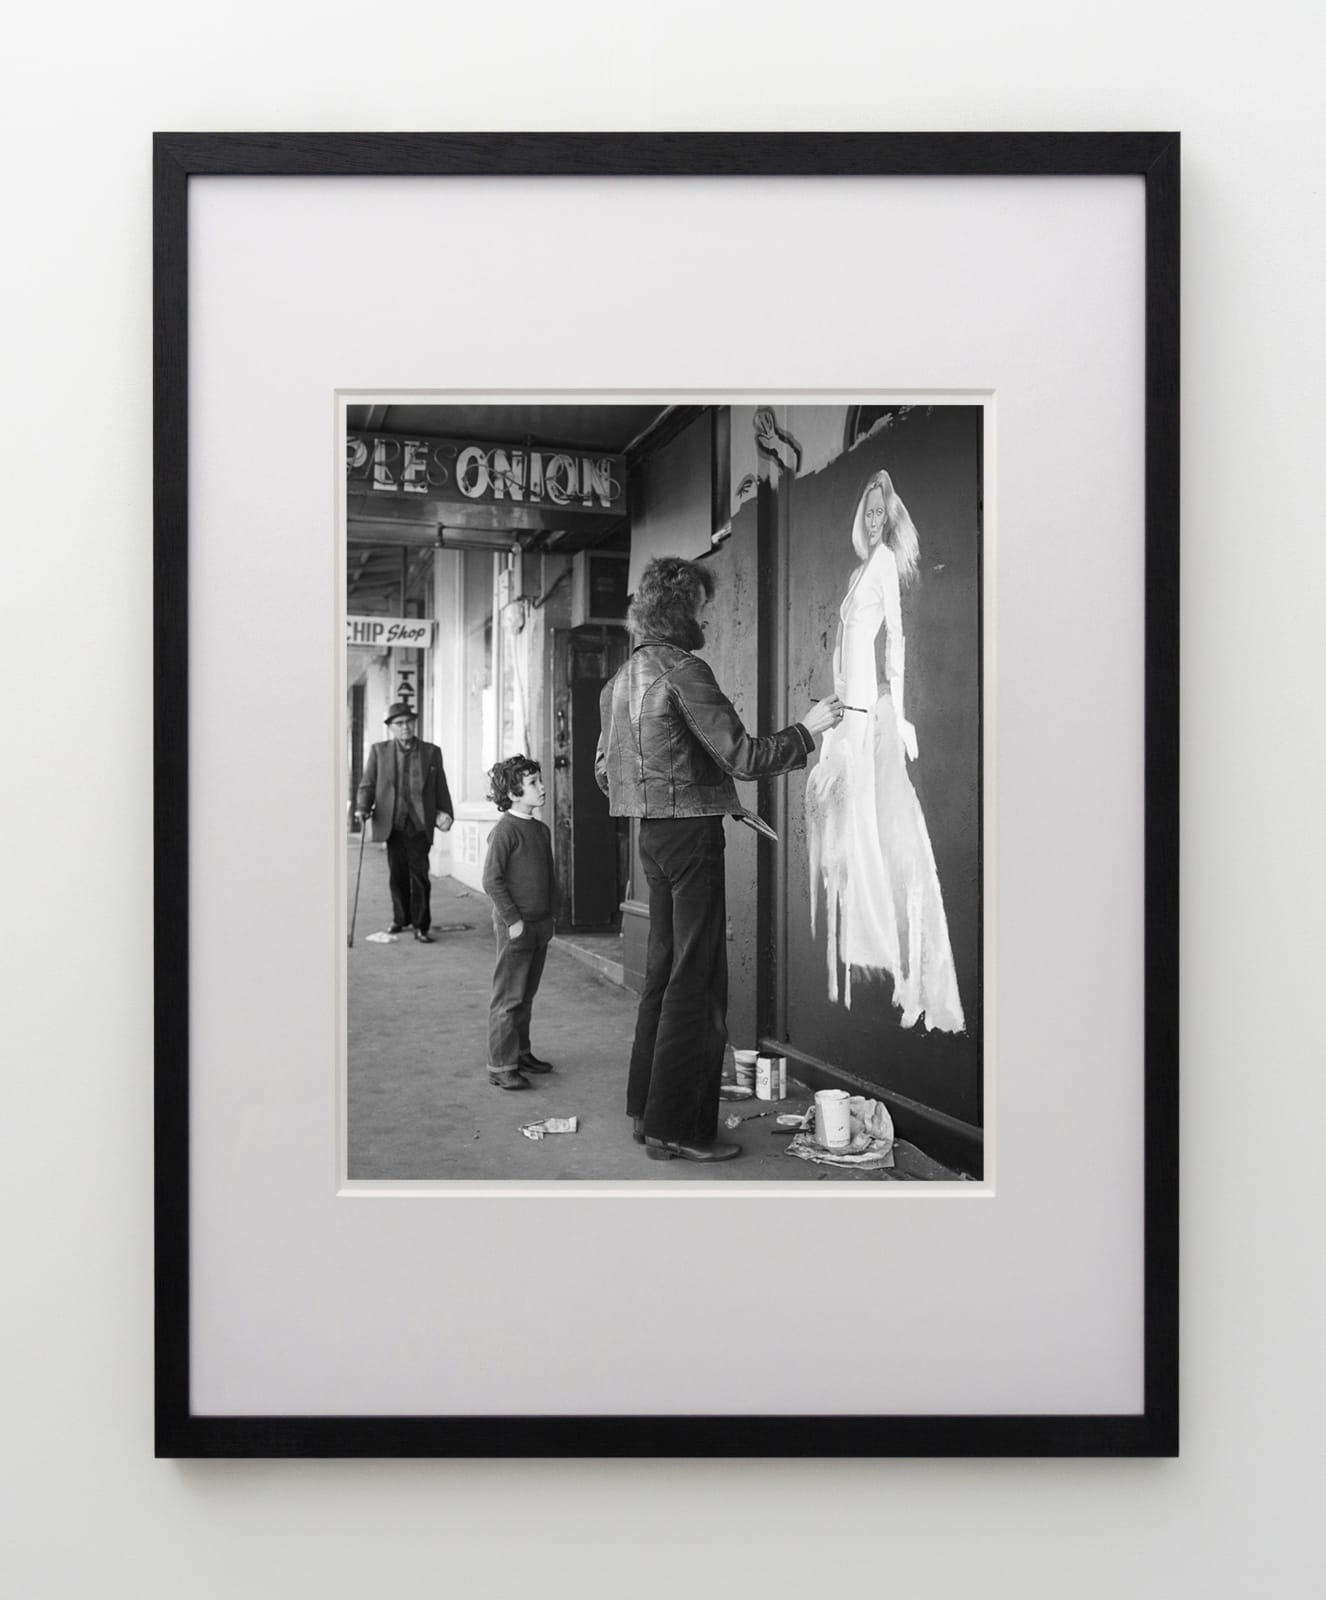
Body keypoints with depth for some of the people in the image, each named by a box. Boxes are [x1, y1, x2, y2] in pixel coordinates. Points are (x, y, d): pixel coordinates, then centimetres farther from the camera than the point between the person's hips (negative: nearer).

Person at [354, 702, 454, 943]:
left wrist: (444, 813, 0)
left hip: (420, 824, -1)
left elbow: (441, 788, 11)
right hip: (392, 823, 1)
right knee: (397, 875, 7)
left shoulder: (431, 752, 8)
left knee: (419, 874, -5)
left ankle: (421, 926, 1)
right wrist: (362, 809, -11)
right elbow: (367, 785, 5)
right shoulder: (379, 751, 8)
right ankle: (400, 919, 23)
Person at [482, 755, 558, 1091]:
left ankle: (521, 1053, 27)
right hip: (515, 928, -8)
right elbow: (492, 880, -16)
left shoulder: (542, 830, 11)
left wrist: (551, 915, 14)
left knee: (526, 995, 16)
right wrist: (512, 920, -16)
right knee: (508, 998, -3)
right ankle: (500, 1066, 2)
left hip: (540, 925, 8)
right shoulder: (505, 831, -14)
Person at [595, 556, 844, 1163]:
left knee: (664, 970, 16)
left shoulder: (626, 675, 13)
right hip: (690, 833, -9)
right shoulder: (683, 670, -15)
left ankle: (645, 1109, 22)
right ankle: (676, 1128, -1)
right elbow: (742, 756, -19)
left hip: (653, 834, 9)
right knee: (696, 981, -4)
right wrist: (806, 728, -7)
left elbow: (603, 771, 18)